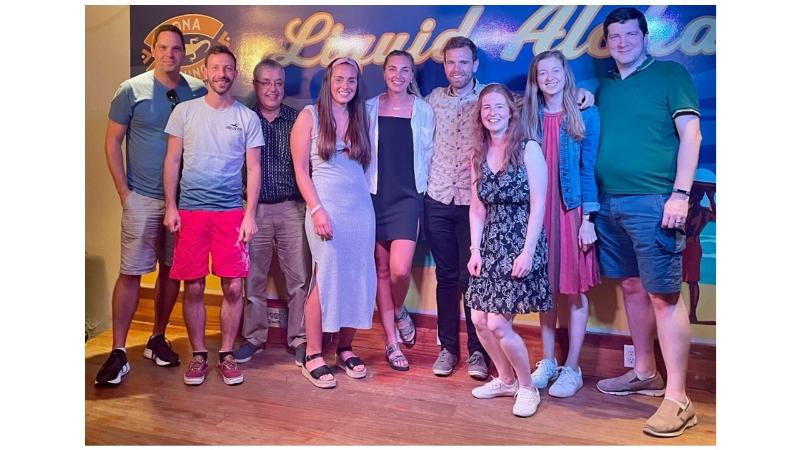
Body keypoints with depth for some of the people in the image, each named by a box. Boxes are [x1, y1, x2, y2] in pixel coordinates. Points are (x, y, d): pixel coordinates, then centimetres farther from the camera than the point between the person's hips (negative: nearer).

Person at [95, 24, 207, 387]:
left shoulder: (199, 91, 4)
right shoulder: (132, 90, -1)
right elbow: (112, 142, 1)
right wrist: (124, 191, -4)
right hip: (142, 198, -2)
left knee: (172, 270, 10)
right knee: (131, 273, -2)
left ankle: (157, 339, 26)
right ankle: (118, 353, 7)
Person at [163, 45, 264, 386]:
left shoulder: (247, 118, 5)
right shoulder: (184, 111, 6)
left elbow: (253, 169, 4)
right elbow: (172, 161, 7)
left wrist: (250, 215, -3)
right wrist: (170, 207, -1)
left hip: (231, 211, 0)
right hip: (190, 210, 0)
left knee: (233, 287, 0)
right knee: (193, 288, 3)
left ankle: (227, 355, 16)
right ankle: (198, 355, 19)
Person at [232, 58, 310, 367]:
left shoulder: (297, 120, 6)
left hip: (292, 208, 0)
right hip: (254, 208, 0)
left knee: (300, 277, 2)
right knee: (252, 277, 8)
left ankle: (299, 339, 16)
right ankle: (253, 337, 24)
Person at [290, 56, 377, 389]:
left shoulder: (359, 118, 13)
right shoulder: (310, 116, 2)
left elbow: (364, 165, 15)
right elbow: (300, 169, -4)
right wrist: (317, 210, -13)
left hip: (361, 208, 4)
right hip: (325, 208, -4)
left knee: (357, 279, 4)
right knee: (326, 278, -6)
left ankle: (345, 350, 20)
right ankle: (313, 357, 6)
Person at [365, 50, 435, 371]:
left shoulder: (423, 110, 4)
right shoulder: (370, 108, 5)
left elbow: (428, 154, 8)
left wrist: (421, 188, 4)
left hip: (407, 197, -1)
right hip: (375, 196, 1)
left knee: (400, 269, -15)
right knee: (381, 269, 5)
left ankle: (399, 312, 20)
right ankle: (391, 341, 18)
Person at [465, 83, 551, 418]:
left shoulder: (528, 149, -6)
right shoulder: (479, 156, 11)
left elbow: (538, 205, -11)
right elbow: (477, 208, 10)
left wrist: (527, 252, -16)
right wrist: (475, 250, 2)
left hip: (520, 243, -6)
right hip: (490, 245, 6)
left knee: (498, 324, -9)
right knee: (479, 319, 4)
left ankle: (527, 387, 15)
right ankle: (505, 379, 28)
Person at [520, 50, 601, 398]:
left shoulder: (586, 115, 0)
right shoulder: (529, 118, 8)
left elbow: (589, 169, -3)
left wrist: (587, 220, -8)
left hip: (572, 211, -3)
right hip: (538, 211, 3)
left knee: (575, 289, 3)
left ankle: (572, 368, 14)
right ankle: (547, 363, 22)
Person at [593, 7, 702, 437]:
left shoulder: (670, 74, 2)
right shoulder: (605, 86, 17)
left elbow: (690, 133, -6)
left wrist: (680, 194, -14)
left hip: (653, 201, -6)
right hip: (610, 203, 6)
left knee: (663, 295, -6)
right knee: (632, 287, 12)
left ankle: (677, 399, -1)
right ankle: (644, 373, 26)